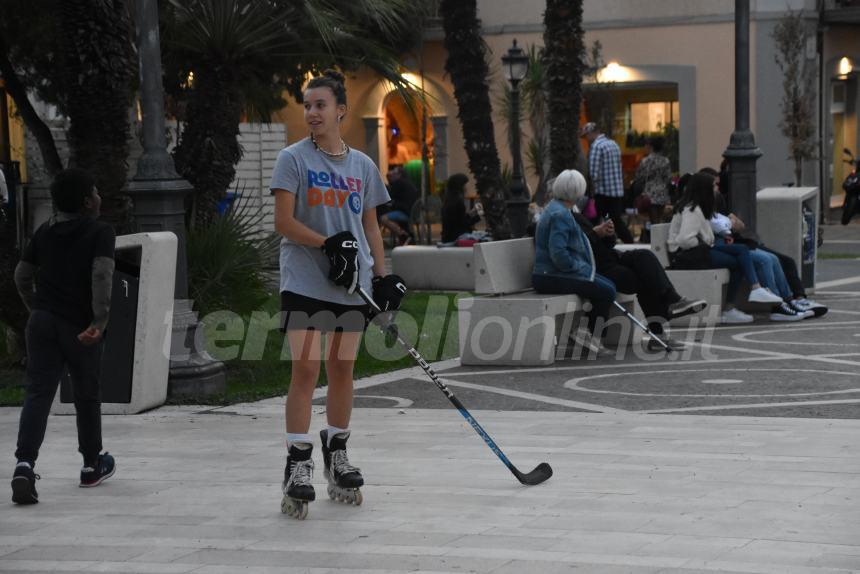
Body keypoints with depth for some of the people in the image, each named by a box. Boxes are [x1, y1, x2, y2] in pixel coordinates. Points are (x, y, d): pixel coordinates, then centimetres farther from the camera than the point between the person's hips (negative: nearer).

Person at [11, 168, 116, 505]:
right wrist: (100, 321, -21)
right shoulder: (100, 232, -5)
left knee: (38, 393, -4)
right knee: (87, 395, 13)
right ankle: (92, 466, 28)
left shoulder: (45, 232, 13)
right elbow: (101, 275, -19)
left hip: (42, 322, 4)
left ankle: (25, 464, -24)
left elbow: (22, 276, 18)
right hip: (79, 327, -4)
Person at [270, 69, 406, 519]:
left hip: (352, 284, 4)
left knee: (342, 368, 9)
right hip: (304, 283, -4)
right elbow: (283, 222, -8)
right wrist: (329, 243, -19)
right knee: (305, 368, -11)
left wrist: (383, 276, 7)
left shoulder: (362, 166, 10)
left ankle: (337, 457, 24)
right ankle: (298, 466, -6)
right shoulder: (293, 159, -3)